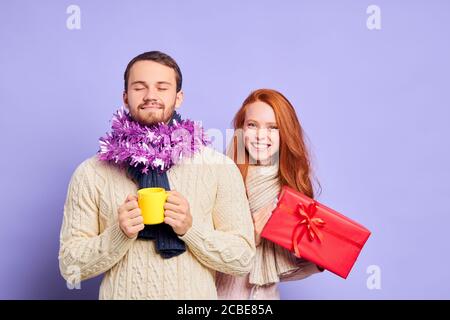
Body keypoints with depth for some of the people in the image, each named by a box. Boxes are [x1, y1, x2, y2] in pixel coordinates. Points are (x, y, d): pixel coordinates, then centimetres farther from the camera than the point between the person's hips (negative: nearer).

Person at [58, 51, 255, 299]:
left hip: (197, 293, 0)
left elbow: (242, 258, -7)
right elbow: (70, 266, -6)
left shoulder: (220, 167, -9)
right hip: (121, 293, 0)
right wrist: (119, 234, -22)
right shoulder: (91, 173, -8)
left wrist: (190, 227, -22)